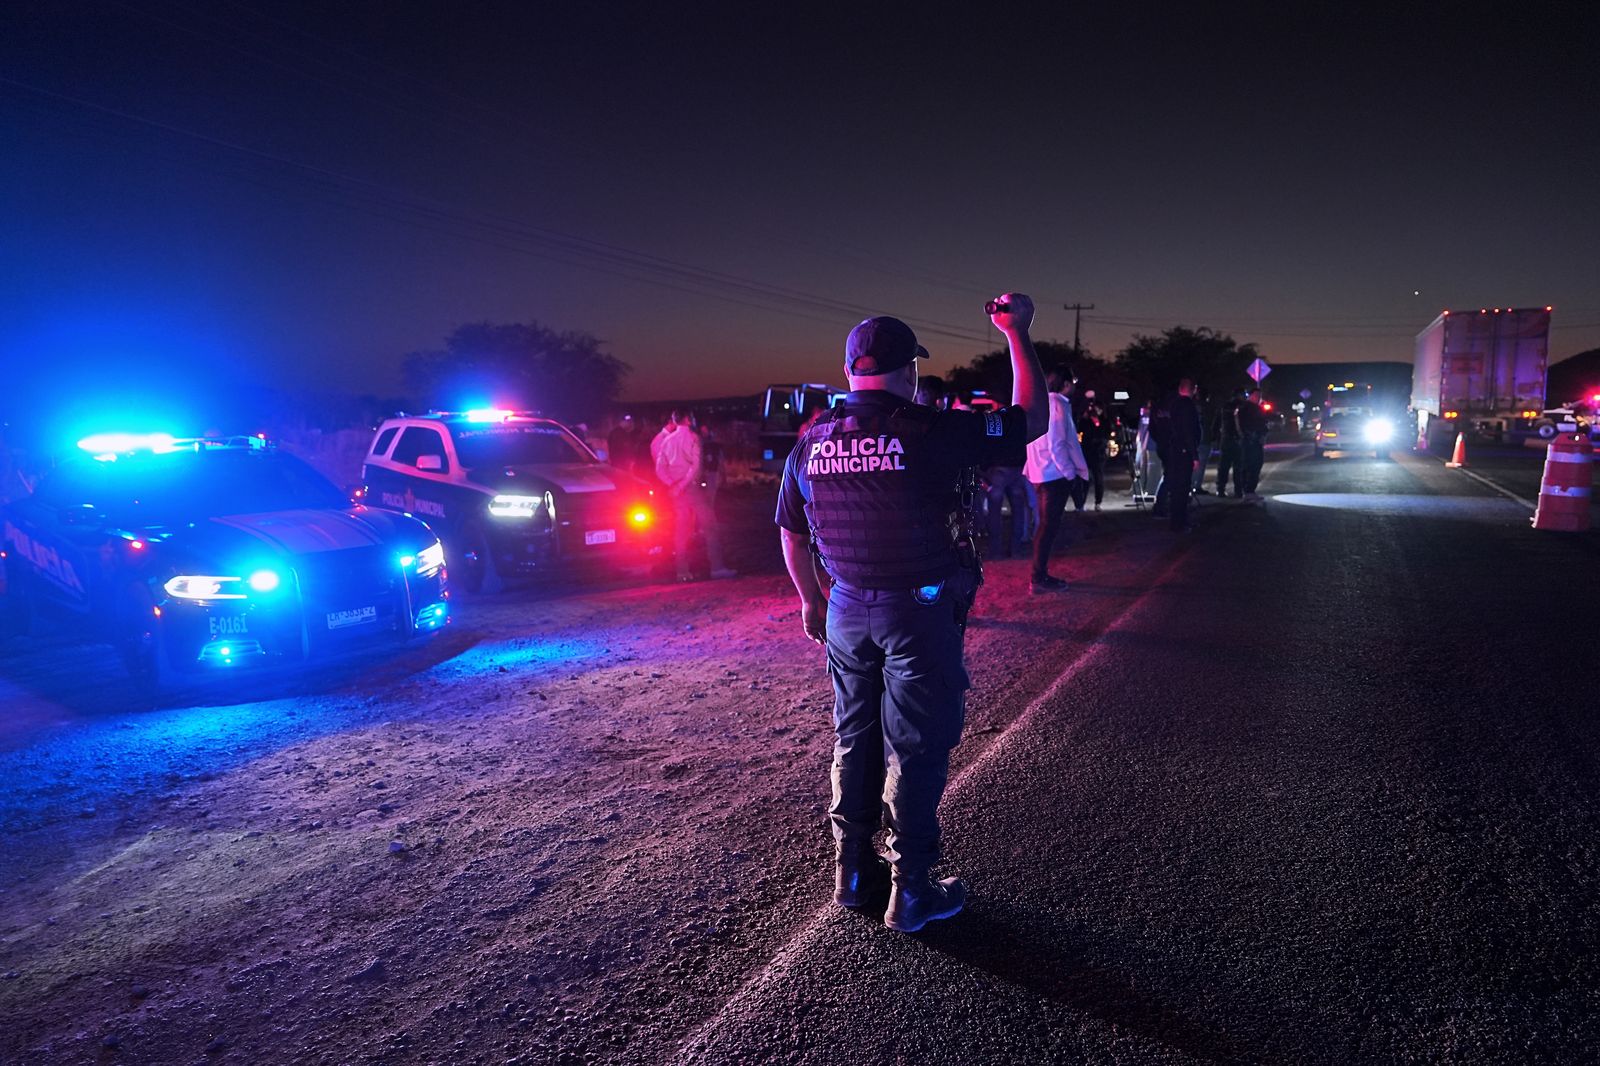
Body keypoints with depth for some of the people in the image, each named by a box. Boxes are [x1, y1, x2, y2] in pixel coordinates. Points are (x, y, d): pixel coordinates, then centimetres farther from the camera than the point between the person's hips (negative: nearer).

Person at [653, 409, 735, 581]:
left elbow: (660, 468, 4)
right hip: (693, 487, -6)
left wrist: (672, 484, -5)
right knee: (709, 527, -2)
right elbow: (697, 464, -17)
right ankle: (717, 567, -6)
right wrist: (683, 485, -15)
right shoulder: (692, 437, -5)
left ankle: (683, 570, 6)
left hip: (676, 490, 6)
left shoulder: (667, 440, 11)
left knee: (681, 531, 7)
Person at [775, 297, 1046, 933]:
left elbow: (791, 533, 11)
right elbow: (1030, 420, -6)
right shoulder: (928, 432, -15)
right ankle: (911, 892, 16)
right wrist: (1017, 334, 3)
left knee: (854, 742, 18)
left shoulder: (812, 442, 2)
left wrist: (810, 600, 24)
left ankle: (853, 873, 30)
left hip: (846, 614, 6)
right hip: (919, 615, -5)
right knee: (915, 751, 6)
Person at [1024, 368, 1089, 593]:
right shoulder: (1058, 404, -13)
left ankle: (1040, 575, 19)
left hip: (1042, 473, 9)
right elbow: (1057, 444, -19)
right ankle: (1039, 578, -3)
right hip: (1056, 473, -9)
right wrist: (1071, 473, -15)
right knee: (1050, 526, -6)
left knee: (1046, 524, 14)